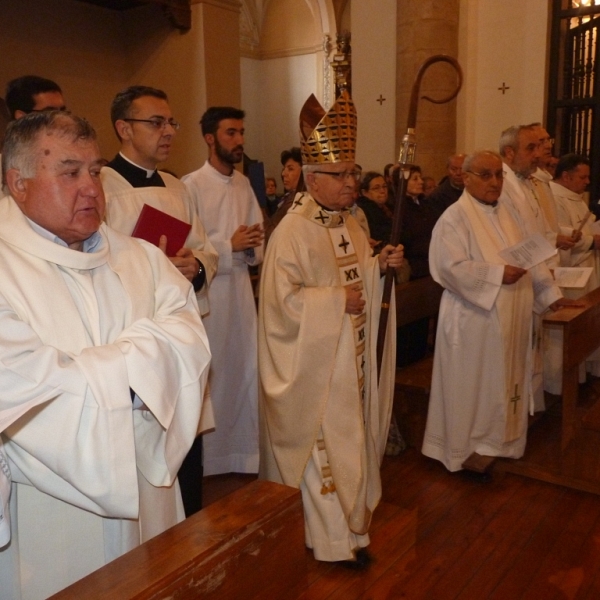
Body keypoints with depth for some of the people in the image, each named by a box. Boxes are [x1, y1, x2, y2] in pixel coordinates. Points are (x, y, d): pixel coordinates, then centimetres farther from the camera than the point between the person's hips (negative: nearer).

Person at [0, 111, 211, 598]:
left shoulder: (141, 258, 4)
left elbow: (188, 338, -7)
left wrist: (104, 367, -22)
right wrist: (123, 374, -13)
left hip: (148, 490, 5)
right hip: (50, 508, -4)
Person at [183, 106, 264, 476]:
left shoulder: (244, 184, 11)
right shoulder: (191, 186, -10)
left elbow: (257, 242, 13)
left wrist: (252, 247, -9)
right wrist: (229, 245, -16)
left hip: (242, 288, 6)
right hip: (207, 293, -6)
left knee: (244, 369, 11)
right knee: (211, 374, 2)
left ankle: (242, 450, 27)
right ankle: (208, 456, 19)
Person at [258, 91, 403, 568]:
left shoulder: (349, 225, 8)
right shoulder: (293, 230, -17)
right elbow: (283, 299, -20)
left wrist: (381, 265, -1)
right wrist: (338, 302, -20)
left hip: (351, 359, 8)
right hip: (313, 364, -8)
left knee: (349, 435, 17)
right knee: (320, 443, 4)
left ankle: (347, 520, 35)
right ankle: (331, 535, 21)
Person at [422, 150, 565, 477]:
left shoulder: (505, 213, 12)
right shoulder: (454, 217, -12)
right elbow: (450, 267, -22)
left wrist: (548, 290, 8)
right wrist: (498, 274, -24)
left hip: (510, 318, 8)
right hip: (474, 319, -7)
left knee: (504, 382, 16)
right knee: (472, 386, 3)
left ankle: (496, 440, 32)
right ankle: (467, 448, 19)